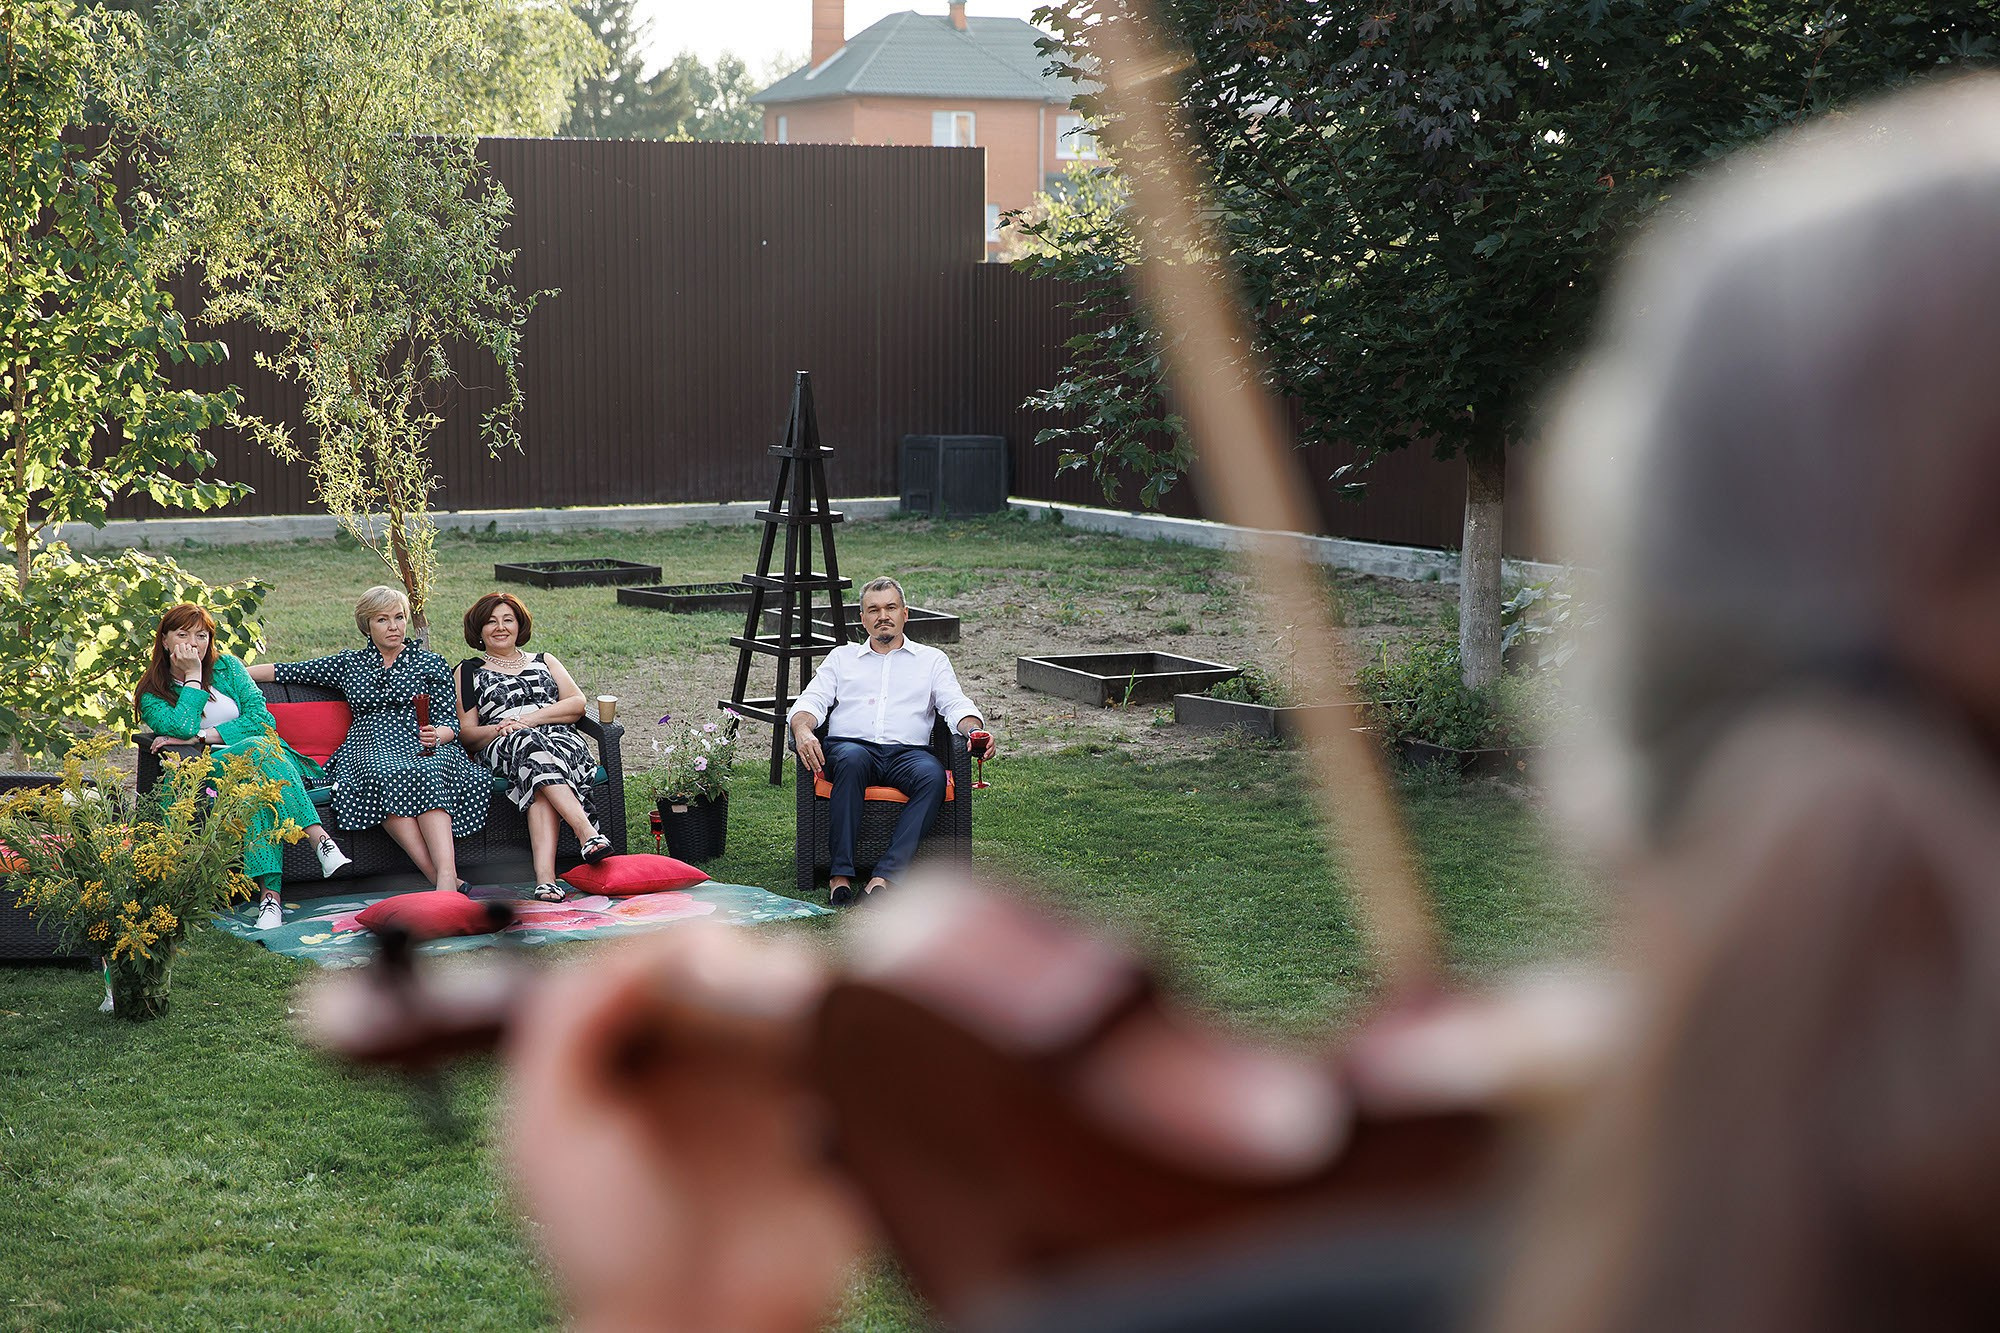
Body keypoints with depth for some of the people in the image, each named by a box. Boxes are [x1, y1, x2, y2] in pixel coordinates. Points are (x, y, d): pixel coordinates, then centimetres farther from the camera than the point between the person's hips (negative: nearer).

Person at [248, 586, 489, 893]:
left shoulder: (431, 664, 16)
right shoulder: (349, 664, 21)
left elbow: (450, 723, 9)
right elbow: (285, 671, 21)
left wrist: (435, 736, -14)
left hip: (421, 748, -1)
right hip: (369, 749, 1)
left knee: (423, 774, -38)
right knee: (386, 774, -37)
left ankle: (447, 875, -56)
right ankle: (435, 873, -47)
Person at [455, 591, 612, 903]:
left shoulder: (544, 661, 29)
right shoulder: (468, 671, 24)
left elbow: (577, 703, 12)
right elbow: (466, 733, 12)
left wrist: (530, 719, -5)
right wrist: (498, 730, -11)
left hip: (562, 739, 2)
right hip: (501, 748, -2)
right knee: (530, 743, -41)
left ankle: (544, 875, -57)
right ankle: (588, 833, -56)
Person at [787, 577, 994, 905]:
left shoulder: (931, 659, 24)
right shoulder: (842, 657, 25)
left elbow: (956, 705, 11)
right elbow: (811, 702, 12)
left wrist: (975, 730, -13)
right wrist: (803, 730, -12)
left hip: (908, 751, 0)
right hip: (850, 744, 0)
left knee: (932, 775, -36)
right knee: (852, 758, -39)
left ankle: (885, 876, -43)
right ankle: (840, 873, -39)